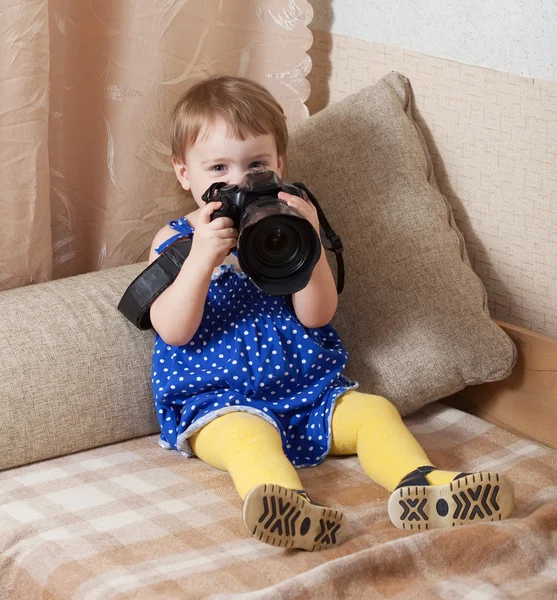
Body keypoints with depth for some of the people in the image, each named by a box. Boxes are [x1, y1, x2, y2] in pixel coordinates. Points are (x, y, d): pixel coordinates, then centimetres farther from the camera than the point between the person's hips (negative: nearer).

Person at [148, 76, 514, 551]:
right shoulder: (175, 239, 4)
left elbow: (316, 316, -3)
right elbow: (173, 331, -10)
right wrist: (202, 257, -23)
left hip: (306, 388, 5)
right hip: (218, 400, -4)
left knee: (373, 410, -18)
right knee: (245, 434, -35)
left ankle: (421, 485, -38)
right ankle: (294, 510, -63)